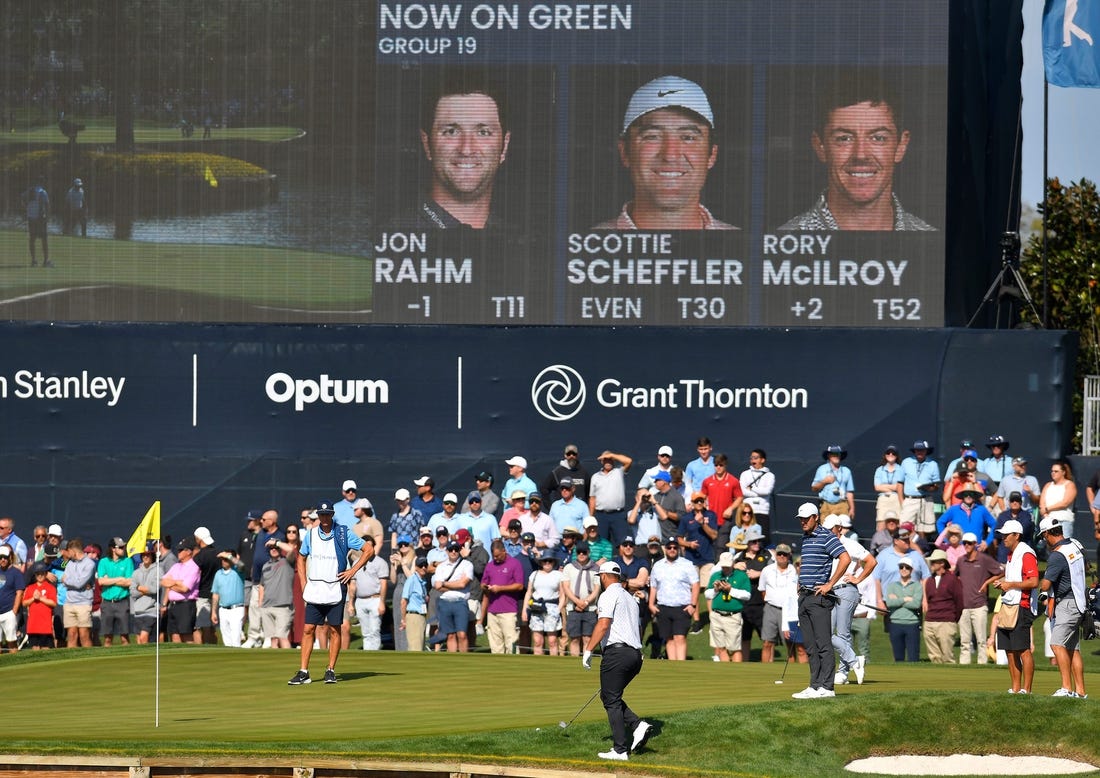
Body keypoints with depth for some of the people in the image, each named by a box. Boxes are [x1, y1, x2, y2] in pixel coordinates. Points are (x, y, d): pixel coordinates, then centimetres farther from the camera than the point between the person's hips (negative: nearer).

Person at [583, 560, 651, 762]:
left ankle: (620, 750, -9)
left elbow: (603, 624, -16)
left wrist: (588, 650, -15)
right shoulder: (630, 598, 23)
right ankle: (638, 726, -3)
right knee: (609, 697, 17)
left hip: (616, 652, -9)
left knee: (611, 700, -4)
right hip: (635, 653, 9)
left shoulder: (609, 595, -5)